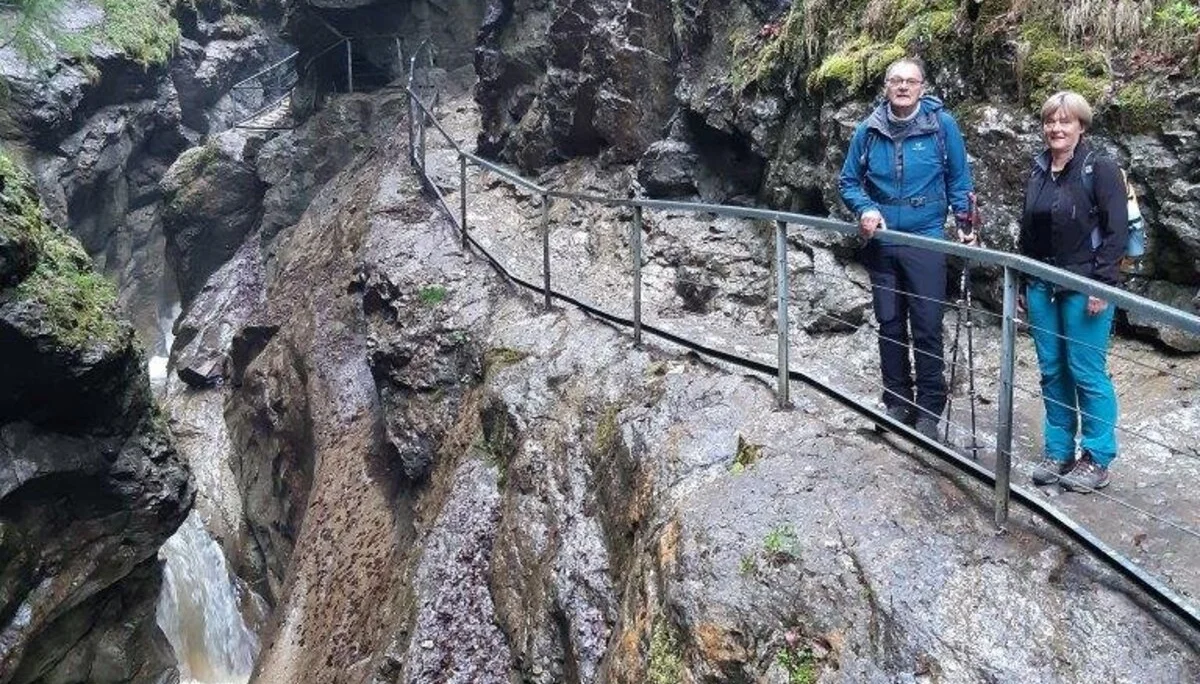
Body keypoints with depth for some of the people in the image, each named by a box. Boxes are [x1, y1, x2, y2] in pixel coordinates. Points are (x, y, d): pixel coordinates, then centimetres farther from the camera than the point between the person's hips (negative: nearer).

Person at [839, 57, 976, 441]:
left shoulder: (942, 125, -6)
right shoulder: (869, 130, 0)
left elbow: (959, 180, 1)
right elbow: (848, 182, 8)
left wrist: (965, 225, -6)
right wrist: (864, 209, -11)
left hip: (925, 241, -3)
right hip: (880, 243, 3)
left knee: (927, 328, -2)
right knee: (890, 325, 12)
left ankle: (929, 410, 10)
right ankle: (897, 401, 25)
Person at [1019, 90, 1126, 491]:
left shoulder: (1100, 170, -6)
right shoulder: (1038, 170, 12)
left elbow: (1117, 231, -10)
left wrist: (1102, 284, -16)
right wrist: (1022, 281, 15)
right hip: (1041, 287, 6)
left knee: (1086, 372, -1)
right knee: (1052, 371, 10)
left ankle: (1097, 459, 10)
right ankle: (1057, 451, 21)